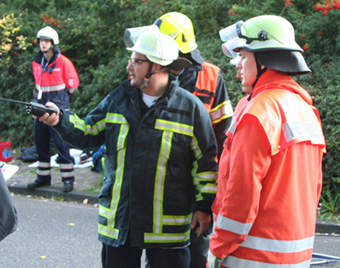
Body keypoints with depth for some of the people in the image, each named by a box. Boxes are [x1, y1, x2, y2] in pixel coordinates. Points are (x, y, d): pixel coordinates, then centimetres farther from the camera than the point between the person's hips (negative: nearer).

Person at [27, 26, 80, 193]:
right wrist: (41, 96, 15)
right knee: (41, 143, 9)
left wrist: (58, 96, 4)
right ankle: (43, 177, 19)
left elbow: (73, 85, -1)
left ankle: (68, 178, 0)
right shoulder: (37, 63, 10)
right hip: (41, 105, 6)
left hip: (58, 107, -6)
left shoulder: (63, 62, -7)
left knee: (61, 142, -7)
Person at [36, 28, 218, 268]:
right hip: (117, 222, 4)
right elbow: (89, 133, 12)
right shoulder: (118, 100, 5)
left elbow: (206, 160, -2)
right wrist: (61, 120, -5)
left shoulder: (191, 107, -6)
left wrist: (205, 205, -3)